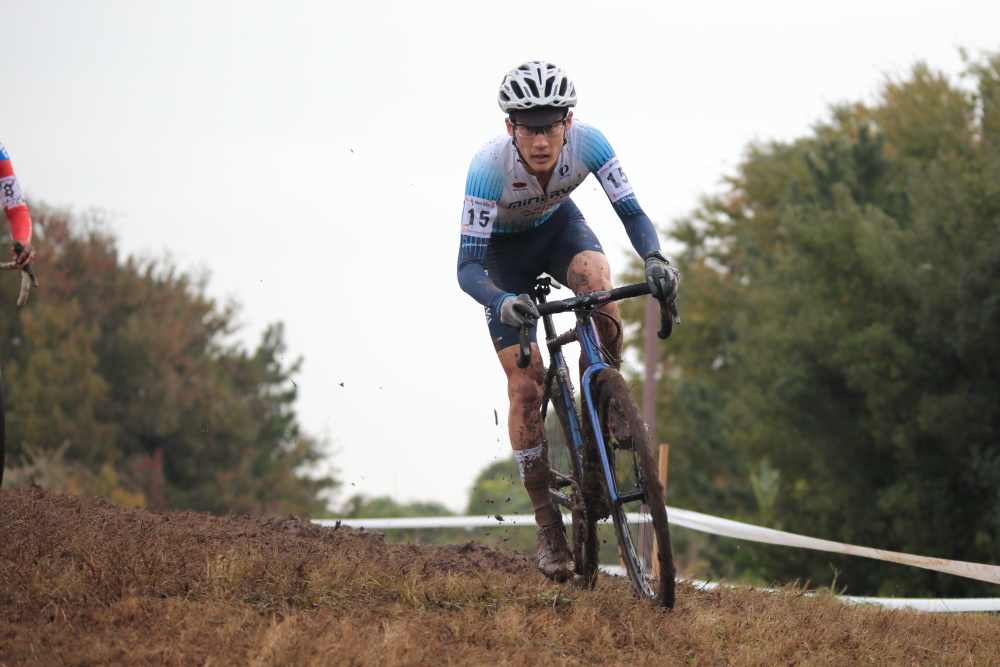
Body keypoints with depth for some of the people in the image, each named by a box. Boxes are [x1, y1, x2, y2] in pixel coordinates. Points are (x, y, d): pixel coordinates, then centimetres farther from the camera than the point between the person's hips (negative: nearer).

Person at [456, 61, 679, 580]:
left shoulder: (588, 143, -31)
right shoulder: (489, 167, -37)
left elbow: (631, 212, -24)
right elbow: (468, 268, -36)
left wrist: (654, 259, -45)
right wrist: (503, 303, -56)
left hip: (558, 225, 2)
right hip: (504, 247, -2)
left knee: (596, 278, -34)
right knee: (525, 386, -10)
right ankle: (549, 530, -2)